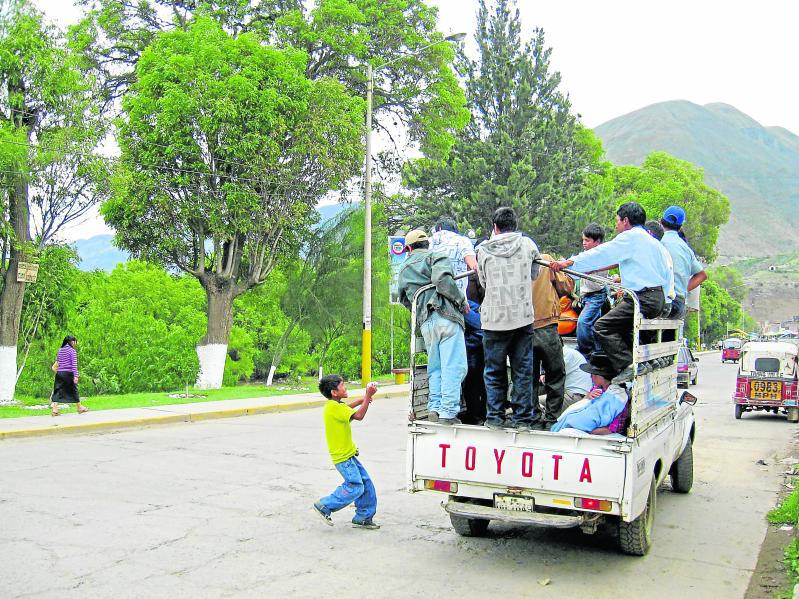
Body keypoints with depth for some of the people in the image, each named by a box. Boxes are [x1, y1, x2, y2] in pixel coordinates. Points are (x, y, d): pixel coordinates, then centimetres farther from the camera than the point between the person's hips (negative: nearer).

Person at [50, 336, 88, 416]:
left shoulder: (60, 350, 11)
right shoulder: (72, 350, -6)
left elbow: (57, 362, 16)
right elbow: (74, 364, -12)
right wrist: (75, 376, -15)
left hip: (59, 373, 5)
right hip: (68, 373, -5)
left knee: (58, 391, 3)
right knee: (74, 390, 8)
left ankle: (54, 409, -9)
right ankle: (80, 408, 21)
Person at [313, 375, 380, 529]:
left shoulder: (334, 405, 10)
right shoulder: (334, 407, -21)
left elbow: (345, 409, 33)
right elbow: (358, 416, -26)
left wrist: (362, 400, 21)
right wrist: (368, 396, -22)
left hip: (348, 454, 10)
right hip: (343, 457, -10)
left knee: (366, 484, 10)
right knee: (355, 487, -10)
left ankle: (363, 518, 19)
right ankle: (324, 506, 2)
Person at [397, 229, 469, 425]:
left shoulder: (404, 270, 25)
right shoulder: (435, 256, 6)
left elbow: (405, 300, 24)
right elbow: (443, 279, -14)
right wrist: (462, 300, -6)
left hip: (425, 322, 6)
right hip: (445, 316, -6)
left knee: (435, 367, 14)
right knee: (453, 366, -6)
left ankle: (434, 408, 6)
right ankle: (448, 412, -10)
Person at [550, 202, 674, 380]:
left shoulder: (631, 236, -6)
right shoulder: (650, 240, 22)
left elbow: (602, 254, -9)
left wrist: (569, 263, -6)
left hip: (644, 297, -10)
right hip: (658, 298, 10)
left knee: (602, 327, -10)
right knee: (622, 326, 25)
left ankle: (628, 366, -18)